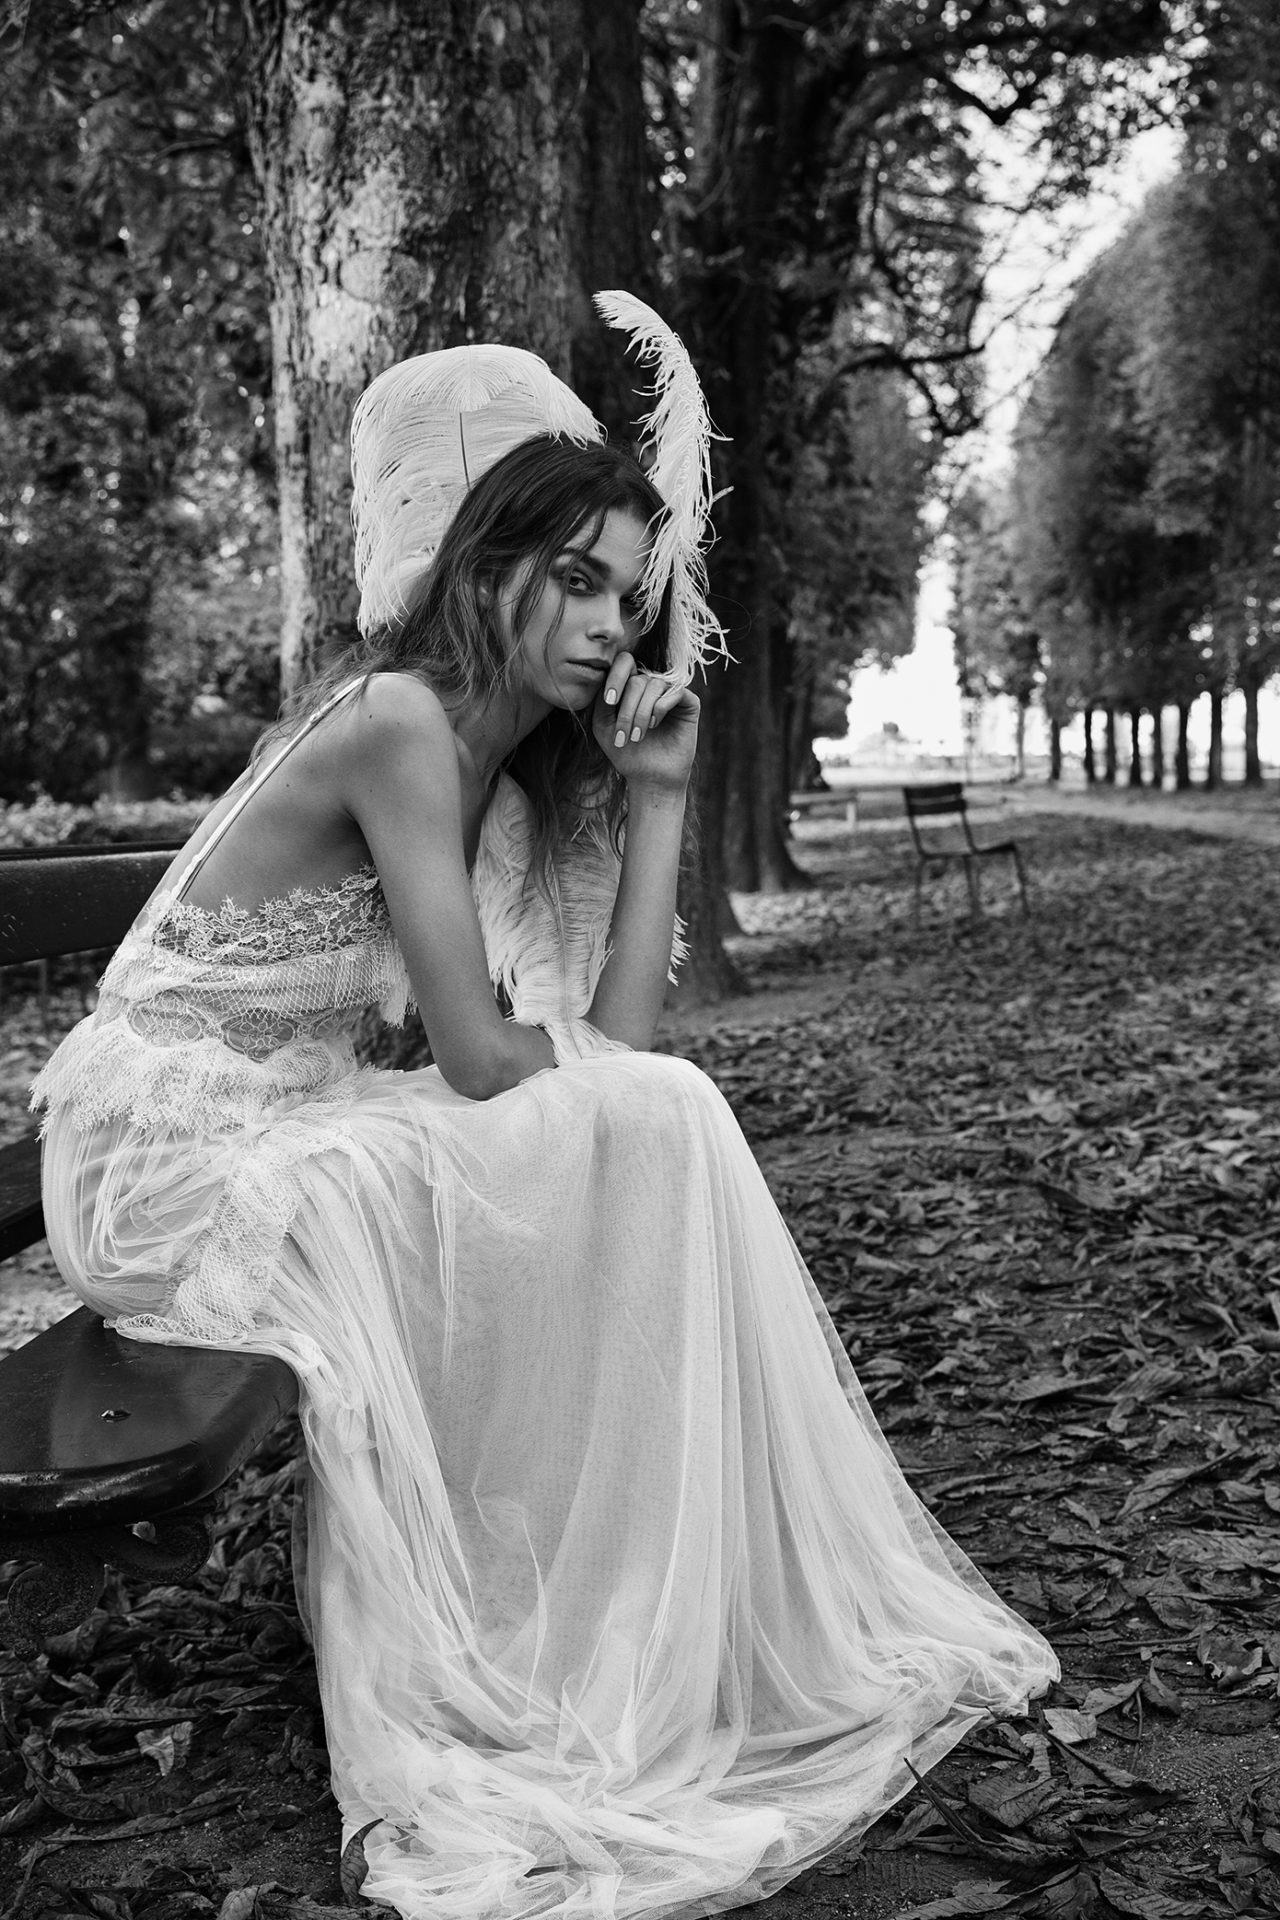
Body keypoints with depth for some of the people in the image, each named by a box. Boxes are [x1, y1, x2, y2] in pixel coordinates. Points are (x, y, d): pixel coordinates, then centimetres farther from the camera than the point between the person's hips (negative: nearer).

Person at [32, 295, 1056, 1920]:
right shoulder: (398, 721, -18)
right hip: (167, 1149, -8)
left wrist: (657, 794, -3)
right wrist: (586, 1048, -2)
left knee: (649, 1135, -6)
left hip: (284, 1133, 8)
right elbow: (482, 1062, -22)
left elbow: (601, 1049, -3)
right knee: (639, 1140, -18)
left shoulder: (515, 772, 8)